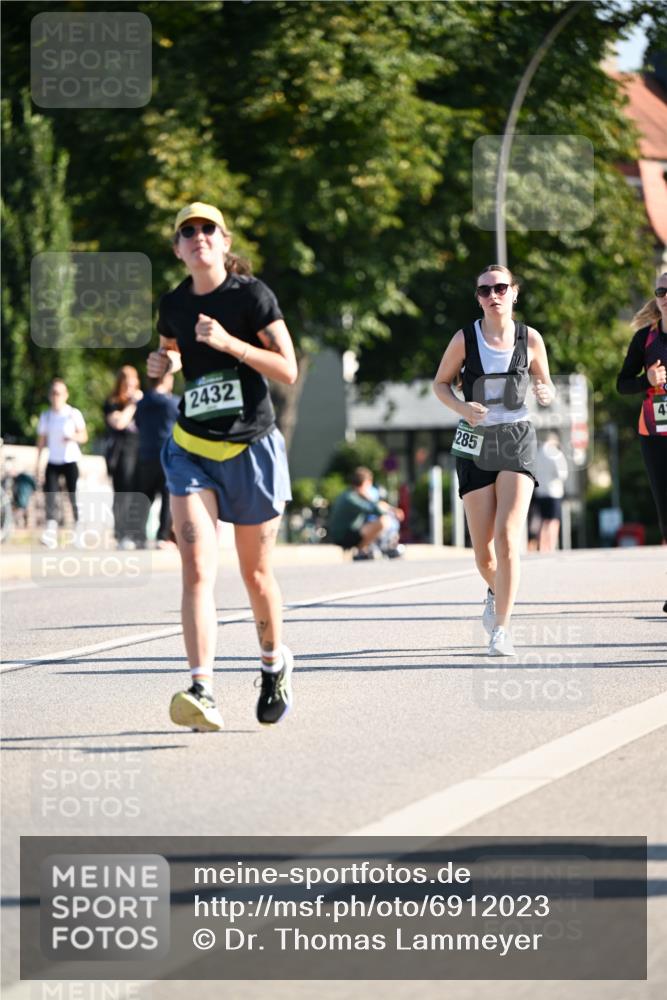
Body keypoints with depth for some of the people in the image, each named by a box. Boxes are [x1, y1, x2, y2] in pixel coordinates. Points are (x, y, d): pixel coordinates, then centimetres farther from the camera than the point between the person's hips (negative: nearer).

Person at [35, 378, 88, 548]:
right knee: (50, 494, -13)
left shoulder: (74, 414, -1)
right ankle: (51, 531, -22)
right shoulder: (45, 416, 7)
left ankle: (78, 529, 12)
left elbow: (84, 436, -2)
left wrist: (73, 437, -24)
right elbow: (41, 440, 12)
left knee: (74, 495, -6)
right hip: (53, 462, 2)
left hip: (70, 460, -2)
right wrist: (37, 462, 8)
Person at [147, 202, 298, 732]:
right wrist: (162, 364, 3)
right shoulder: (174, 305, 6)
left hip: (253, 448, -3)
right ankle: (202, 691, -25)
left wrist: (229, 343, -22)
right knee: (197, 569, -15)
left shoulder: (253, 295, -7)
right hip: (192, 450, 3)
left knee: (256, 572, 9)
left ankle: (275, 664, 36)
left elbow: (288, 371, -11)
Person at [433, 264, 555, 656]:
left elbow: (546, 384, 11)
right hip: (476, 444, 1)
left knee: (507, 535, -17)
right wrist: (462, 407, -13)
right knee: (483, 549, 3)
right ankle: (498, 593, 37)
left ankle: (501, 628, -12)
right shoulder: (465, 339, -3)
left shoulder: (530, 339, -1)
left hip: (517, 441, -1)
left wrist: (546, 394, -13)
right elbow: (441, 383, 7)